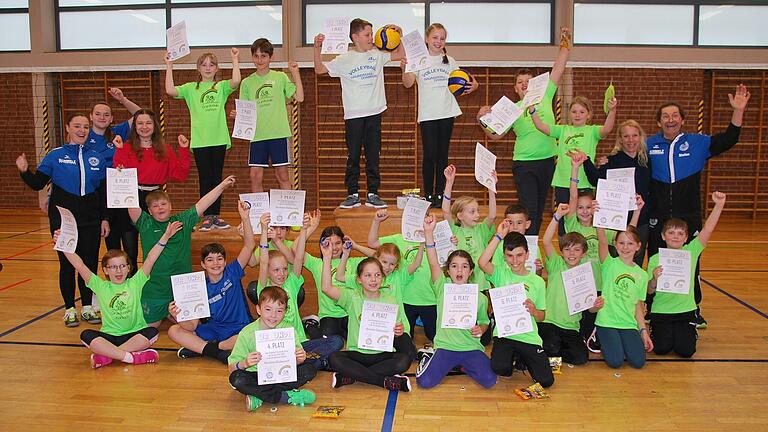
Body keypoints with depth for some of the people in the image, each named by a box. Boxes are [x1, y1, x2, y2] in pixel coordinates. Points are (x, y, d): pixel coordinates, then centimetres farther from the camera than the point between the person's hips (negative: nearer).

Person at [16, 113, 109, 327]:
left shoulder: (96, 157, 7)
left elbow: (104, 191, 9)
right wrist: (25, 171, -18)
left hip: (90, 219, 2)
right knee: (67, 263, 3)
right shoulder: (55, 155, 1)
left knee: (90, 261, 4)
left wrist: (104, 218, 6)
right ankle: (70, 309, 15)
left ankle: (87, 307, 18)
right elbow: (38, 183, 1)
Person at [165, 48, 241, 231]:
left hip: (219, 140, 1)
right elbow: (170, 90, -8)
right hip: (200, 141, 0)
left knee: (217, 178, 7)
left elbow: (236, 82, -14)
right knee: (204, 178, 3)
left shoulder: (222, 87, 7)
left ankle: (216, 215, 15)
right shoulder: (191, 88, 8)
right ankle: (207, 217, 9)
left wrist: (235, 60, -11)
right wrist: (169, 66, -7)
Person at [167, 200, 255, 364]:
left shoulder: (232, 272, -2)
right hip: (213, 329, 2)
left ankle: (199, 348, -21)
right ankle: (218, 352, -25)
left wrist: (245, 218, -25)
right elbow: (193, 325, -7)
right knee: (174, 331, -15)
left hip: (241, 330, -2)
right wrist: (179, 318, -29)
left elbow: (249, 246, -13)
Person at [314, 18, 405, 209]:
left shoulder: (377, 55, 8)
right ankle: (352, 195, 10)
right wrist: (317, 48, -13)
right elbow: (320, 69, 0)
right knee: (353, 156, 2)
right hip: (353, 115, -2)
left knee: (373, 156, 5)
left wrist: (399, 34, 5)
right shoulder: (345, 59, 0)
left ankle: (373, 194, 12)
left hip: (374, 114, 3)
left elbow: (400, 55, 16)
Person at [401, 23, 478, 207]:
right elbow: (408, 83, -9)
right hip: (427, 114, -3)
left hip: (447, 113, 3)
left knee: (442, 154, 6)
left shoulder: (449, 61, 13)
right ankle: (428, 194, 4)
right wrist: (404, 69, -29)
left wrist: (472, 86, -5)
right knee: (430, 154, -6)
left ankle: (440, 194, 11)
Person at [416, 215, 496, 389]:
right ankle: (430, 359, 14)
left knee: (489, 380, -21)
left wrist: (480, 329, -9)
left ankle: (463, 365, 9)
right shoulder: (443, 287, -2)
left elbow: (484, 321, 16)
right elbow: (433, 263, -17)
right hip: (445, 346, -2)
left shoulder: (480, 297, 3)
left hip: (471, 347, 2)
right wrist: (429, 232, -29)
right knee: (425, 382, -20)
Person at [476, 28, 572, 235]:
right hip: (523, 164, -3)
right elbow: (495, 135, -3)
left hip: (547, 161, 3)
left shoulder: (545, 96, 7)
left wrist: (565, 45, -3)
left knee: (540, 209, 14)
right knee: (528, 210, -8)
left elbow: (558, 69, 4)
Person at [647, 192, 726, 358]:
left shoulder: (691, 252, -3)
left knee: (686, 350, -9)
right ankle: (657, 330, 22)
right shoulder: (655, 260, -6)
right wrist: (655, 279, -27)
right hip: (661, 311, -1)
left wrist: (719, 206, -30)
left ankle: (688, 332, 24)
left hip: (685, 310, 1)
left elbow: (707, 230, -18)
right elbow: (649, 290, -4)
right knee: (661, 349, -12)